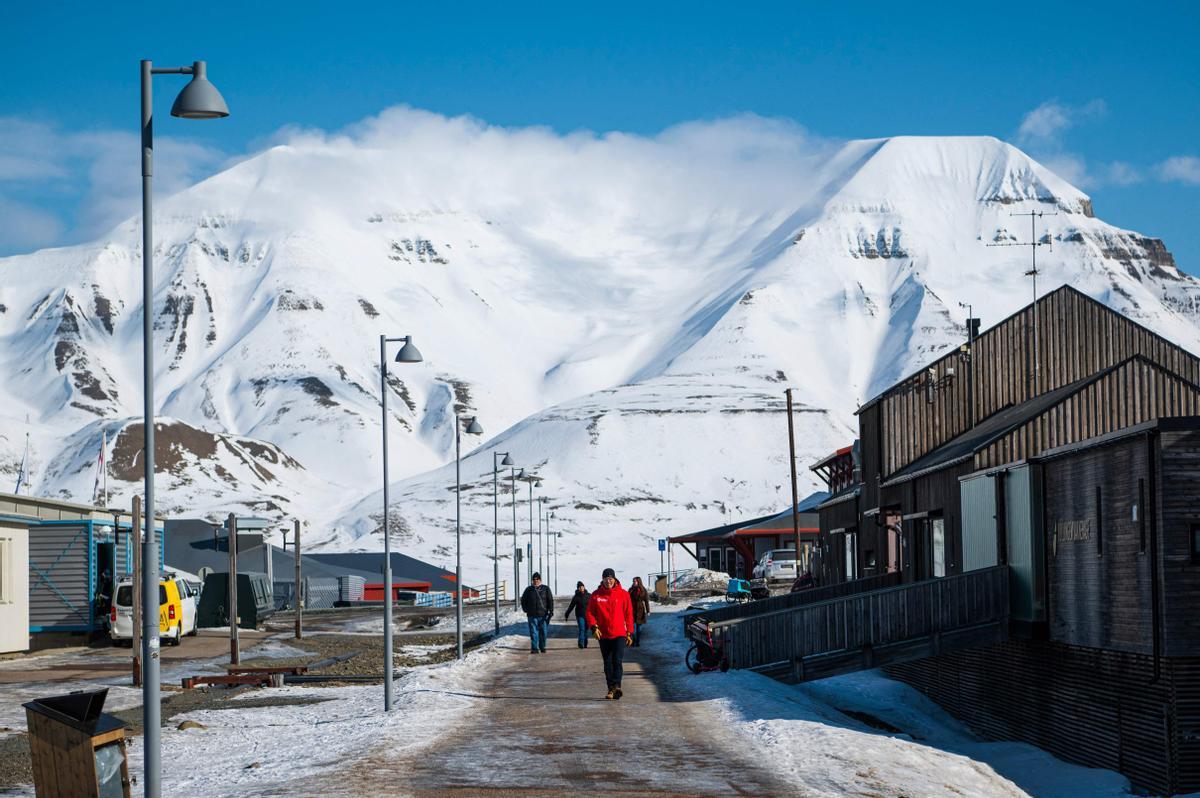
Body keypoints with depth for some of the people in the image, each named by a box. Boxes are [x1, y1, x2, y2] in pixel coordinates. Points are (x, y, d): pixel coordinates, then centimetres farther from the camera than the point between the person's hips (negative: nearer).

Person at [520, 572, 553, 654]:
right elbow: (523, 600, 17)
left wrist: (551, 611, -7)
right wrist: (526, 610, 8)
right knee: (533, 632, -6)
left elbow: (550, 600, 2)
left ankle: (542, 647, 19)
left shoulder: (545, 589, 4)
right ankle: (534, 648, -7)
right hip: (532, 615, 0)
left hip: (543, 615, 0)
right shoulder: (529, 589, 7)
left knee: (543, 631, 5)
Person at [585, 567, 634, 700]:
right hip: (604, 635, 2)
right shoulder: (596, 595, 3)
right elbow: (590, 613, 6)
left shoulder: (623, 594, 0)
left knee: (617, 661, -15)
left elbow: (629, 614, 4)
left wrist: (630, 633, 2)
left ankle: (616, 686, -22)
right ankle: (611, 689, 11)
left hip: (619, 634, -2)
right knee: (608, 663, 6)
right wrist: (594, 627, -10)